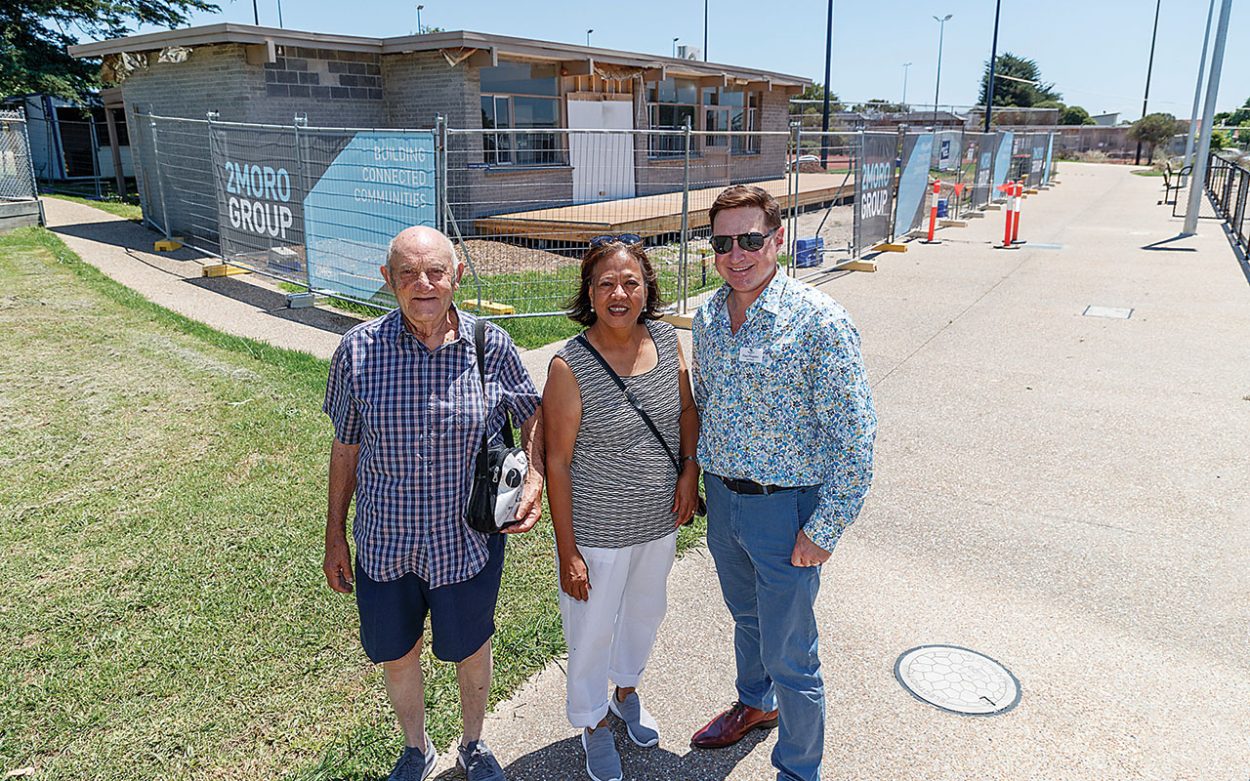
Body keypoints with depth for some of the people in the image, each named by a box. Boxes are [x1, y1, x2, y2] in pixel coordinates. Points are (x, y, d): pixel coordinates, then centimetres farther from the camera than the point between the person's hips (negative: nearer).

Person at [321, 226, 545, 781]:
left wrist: (534, 480, -12)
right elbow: (345, 447, 0)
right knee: (394, 654, 19)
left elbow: (533, 411, 5)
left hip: (467, 540, -1)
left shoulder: (492, 346, -12)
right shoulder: (358, 351, -11)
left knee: (470, 648, 19)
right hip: (384, 542, 1)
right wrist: (334, 535, 5)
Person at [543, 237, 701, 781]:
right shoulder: (569, 367, -21)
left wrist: (690, 470, -6)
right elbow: (557, 462, -17)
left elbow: (687, 411, 9)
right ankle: (593, 723, 43)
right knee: (594, 630, 14)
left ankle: (626, 692, 56)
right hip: (597, 531, -5)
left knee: (646, 612, 26)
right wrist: (567, 551, -15)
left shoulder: (665, 339, -7)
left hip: (659, 522, 5)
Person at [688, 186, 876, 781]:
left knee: (789, 654, 7)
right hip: (722, 498, 6)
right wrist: (696, 480, 14)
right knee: (746, 616, 27)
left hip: (785, 508, -6)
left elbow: (854, 434, -18)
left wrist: (825, 528, -18)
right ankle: (755, 703, 54)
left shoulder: (820, 321, -20)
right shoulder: (707, 316, 0)